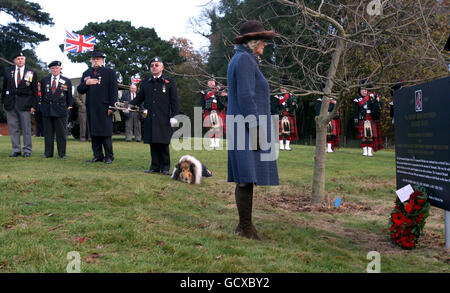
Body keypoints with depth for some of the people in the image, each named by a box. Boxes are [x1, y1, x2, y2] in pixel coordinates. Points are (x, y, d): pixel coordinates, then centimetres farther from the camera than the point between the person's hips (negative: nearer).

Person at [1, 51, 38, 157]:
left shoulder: (31, 73, 4)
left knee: (26, 128, 0)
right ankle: (16, 150, 11)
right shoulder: (8, 71, 10)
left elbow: (35, 91, 3)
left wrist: (34, 105, -4)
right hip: (10, 104, 2)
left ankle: (27, 150, 7)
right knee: (13, 128, 4)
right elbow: (4, 88, 14)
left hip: (24, 104, -2)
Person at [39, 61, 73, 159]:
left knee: (61, 132, -1)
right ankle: (48, 153, 13)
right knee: (48, 132, 6)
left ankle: (62, 153, 6)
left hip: (60, 109, -2)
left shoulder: (67, 81, 6)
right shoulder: (44, 80, 11)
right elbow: (42, 94, 15)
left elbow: (69, 95, 10)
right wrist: (43, 106, 11)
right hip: (47, 109, 2)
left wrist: (69, 106, 4)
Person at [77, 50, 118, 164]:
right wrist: (86, 83, -6)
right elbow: (80, 90, 15)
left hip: (104, 108, -4)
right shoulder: (86, 73, 18)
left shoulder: (110, 72, 5)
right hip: (91, 108, 5)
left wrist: (111, 107, -9)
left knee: (106, 133, -4)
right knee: (94, 133, 5)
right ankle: (98, 155, 12)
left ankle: (109, 156, 2)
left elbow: (114, 91, -1)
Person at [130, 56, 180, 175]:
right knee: (153, 143, 5)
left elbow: (174, 100, 1)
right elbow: (139, 98, 17)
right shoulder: (145, 83, 15)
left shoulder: (169, 82, 5)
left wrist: (174, 116, -7)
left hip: (163, 119, -3)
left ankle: (165, 167, 8)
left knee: (163, 144, -1)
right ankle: (155, 167, 13)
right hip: (150, 119, 3)